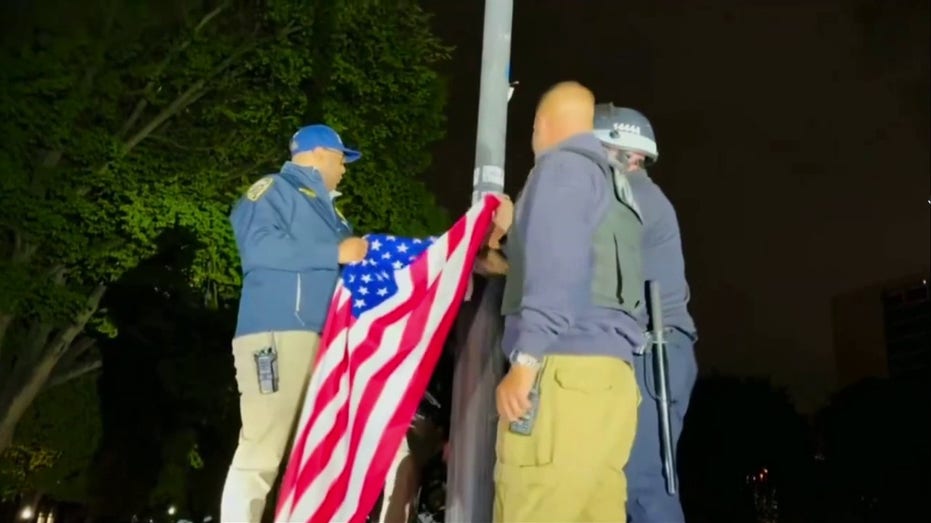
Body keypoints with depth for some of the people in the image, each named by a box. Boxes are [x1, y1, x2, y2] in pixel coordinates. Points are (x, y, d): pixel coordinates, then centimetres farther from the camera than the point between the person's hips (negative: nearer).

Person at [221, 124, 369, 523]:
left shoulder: (326, 209, 27)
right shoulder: (274, 190, 3)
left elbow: (351, 265, 33)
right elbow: (259, 246, -15)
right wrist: (336, 253, -13)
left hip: (325, 340, 9)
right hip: (278, 335, -9)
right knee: (262, 452, -11)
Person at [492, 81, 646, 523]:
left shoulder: (562, 166, 2)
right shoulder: (609, 183, 28)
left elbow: (556, 265, -13)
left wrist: (525, 359, -19)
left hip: (565, 373, -9)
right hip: (608, 376, 9)